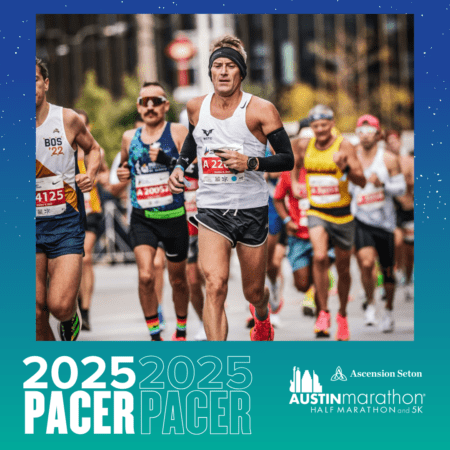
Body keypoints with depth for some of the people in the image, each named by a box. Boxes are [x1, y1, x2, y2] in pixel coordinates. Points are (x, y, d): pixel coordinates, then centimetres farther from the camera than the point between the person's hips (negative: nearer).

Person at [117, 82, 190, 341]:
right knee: (146, 276, -17)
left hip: (174, 217, -1)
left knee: (178, 279, 13)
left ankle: (181, 330, 36)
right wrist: (122, 173, 3)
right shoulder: (130, 138, 7)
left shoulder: (178, 133, -5)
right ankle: (155, 336, -5)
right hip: (142, 219, 1)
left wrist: (167, 161, -25)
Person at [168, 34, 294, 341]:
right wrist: (180, 167, 12)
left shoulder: (261, 110, -9)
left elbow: (288, 159, -8)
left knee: (254, 292, 15)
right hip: (211, 210, 1)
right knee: (215, 286, -21)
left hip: (252, 210, -1)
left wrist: (251, 163, -23)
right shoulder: (196, 108, 4)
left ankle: (262, 315, 54)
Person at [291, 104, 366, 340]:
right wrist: (294, 182, 9)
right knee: (320, 257, -25)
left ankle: (342, 314, 34)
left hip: (342, 215, -1)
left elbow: (362, 182, -18)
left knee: (343, 269, 12)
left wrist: (346, 168, -35)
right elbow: (295, 161, 23)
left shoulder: (344, 146, -12)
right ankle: (323, 312, -14)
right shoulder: (303, 145, -2)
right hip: (316, 213, 1)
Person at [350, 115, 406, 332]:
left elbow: (401, 188, -1)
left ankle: (389, 310, 30)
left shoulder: (389, 160, -2)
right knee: (366, 263, -22)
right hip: (361, 220, 0)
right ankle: (370, 303, 1)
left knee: (387, 269, 8)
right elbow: (346, 190, 17)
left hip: (384, 220, 0)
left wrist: (382, 184, -18)